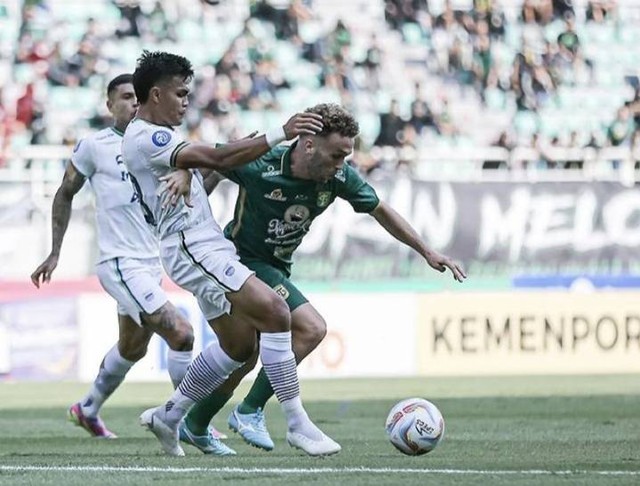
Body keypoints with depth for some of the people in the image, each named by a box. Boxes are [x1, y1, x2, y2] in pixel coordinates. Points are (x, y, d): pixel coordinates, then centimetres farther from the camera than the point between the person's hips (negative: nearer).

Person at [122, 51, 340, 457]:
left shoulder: (157, 136, 19)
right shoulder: (145, 138, -14)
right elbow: (215, 158, -24)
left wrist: (245, 149, 7)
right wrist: (280, 135, -27)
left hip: (209, 247, 11)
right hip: (192, 248, -11)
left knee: (239, 343, 14)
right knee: (275, 312, -20)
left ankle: (168, 416, 26)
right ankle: (297, 424, -18)